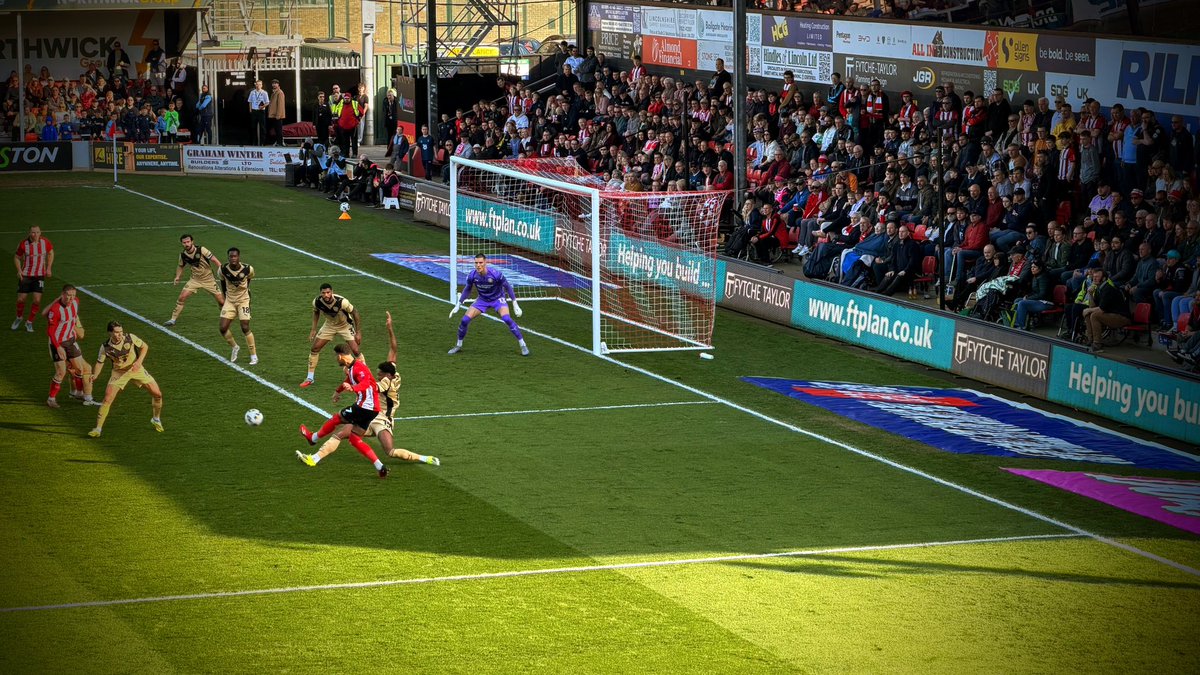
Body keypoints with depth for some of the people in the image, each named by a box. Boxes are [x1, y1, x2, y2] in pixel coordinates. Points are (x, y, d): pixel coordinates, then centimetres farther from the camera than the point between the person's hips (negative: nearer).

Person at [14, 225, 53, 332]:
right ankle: (19, 318, 32)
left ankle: (29, 322, 11)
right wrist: (19, 270, -12)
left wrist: (48, 268, 3)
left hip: (39, 275, 1)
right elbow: (17, 257, 3)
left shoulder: (45, 242, -8)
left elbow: (51, 253, 11)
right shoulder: (24, 244, -11)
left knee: (37, 300, -9)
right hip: (25, 275, -1)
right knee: (21, 299, 1)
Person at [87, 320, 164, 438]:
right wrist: (95, 375, -22)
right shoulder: (105, 347, -19)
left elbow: (144, 346, -4)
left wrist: (139, 361, -18)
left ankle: (156, 419, 25)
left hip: (135, 369, 1)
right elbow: (100, 362, -4)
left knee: (157, 394, -2)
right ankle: (98, 429, -6)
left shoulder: (130, 338, -20)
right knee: (107, 399, -17)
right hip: (118, 373, -1)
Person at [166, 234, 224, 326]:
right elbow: (180, 266, 14)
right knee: (182, 297, -13)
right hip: (194, 280, 3)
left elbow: (215, 260, -18)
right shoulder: (183, 255, -6)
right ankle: (173, 319, -2)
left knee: (221, 301, -4)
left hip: (208, 280, -3)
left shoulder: (201, 250, -20)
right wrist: (177, 277, -1)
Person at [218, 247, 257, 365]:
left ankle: (254, 356, 3)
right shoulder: (223, 270, -14)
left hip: (243, 300, -2)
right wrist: (224, 295, 11)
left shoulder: (248, 269, -18)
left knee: (245, 328, -11)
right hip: (229, 301, 2)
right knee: (223, 328, -7)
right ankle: (234, 347, 22)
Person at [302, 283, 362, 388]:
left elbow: (355, 312, -20)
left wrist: (357, 332, -17)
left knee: (355, 350, -15)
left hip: (346, 325, -3)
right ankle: (309, 378, 11)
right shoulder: (317, 302, -24)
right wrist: (314, 329, -2)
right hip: (329, 325, 4)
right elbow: (316, 312, 2)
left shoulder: (341, 302, -35)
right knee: (314, 348, -2)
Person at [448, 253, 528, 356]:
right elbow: (467, 290, 2)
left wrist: (515, 305, -13)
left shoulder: (495, 274, -28)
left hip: (497, 299, -3)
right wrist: (458, 305, 4)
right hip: (482, 300, 3)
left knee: (506, 319, -28)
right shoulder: (472, 275, -18)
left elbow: (508, 287, -14)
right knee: (465, 320, -10)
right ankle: (458, 346, 14)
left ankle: (523, 346, -16)